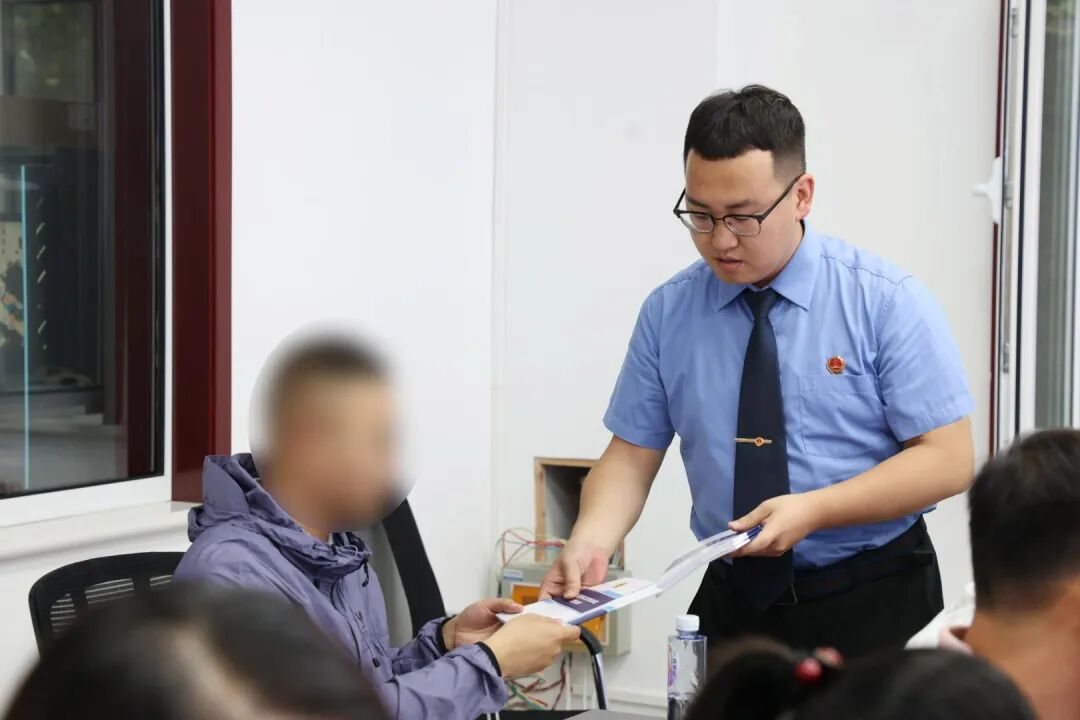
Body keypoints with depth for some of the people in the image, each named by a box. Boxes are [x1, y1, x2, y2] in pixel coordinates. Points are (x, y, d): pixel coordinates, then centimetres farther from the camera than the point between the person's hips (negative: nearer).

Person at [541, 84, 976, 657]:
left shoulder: (887, 302, -10)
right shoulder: (668, 312, 0)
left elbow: (948, 459, -12)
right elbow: (632, 454, 2)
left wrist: (813, 510, -24)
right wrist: (591, 540, -18)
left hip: (874, 606, -2)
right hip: (732, 604, 3)